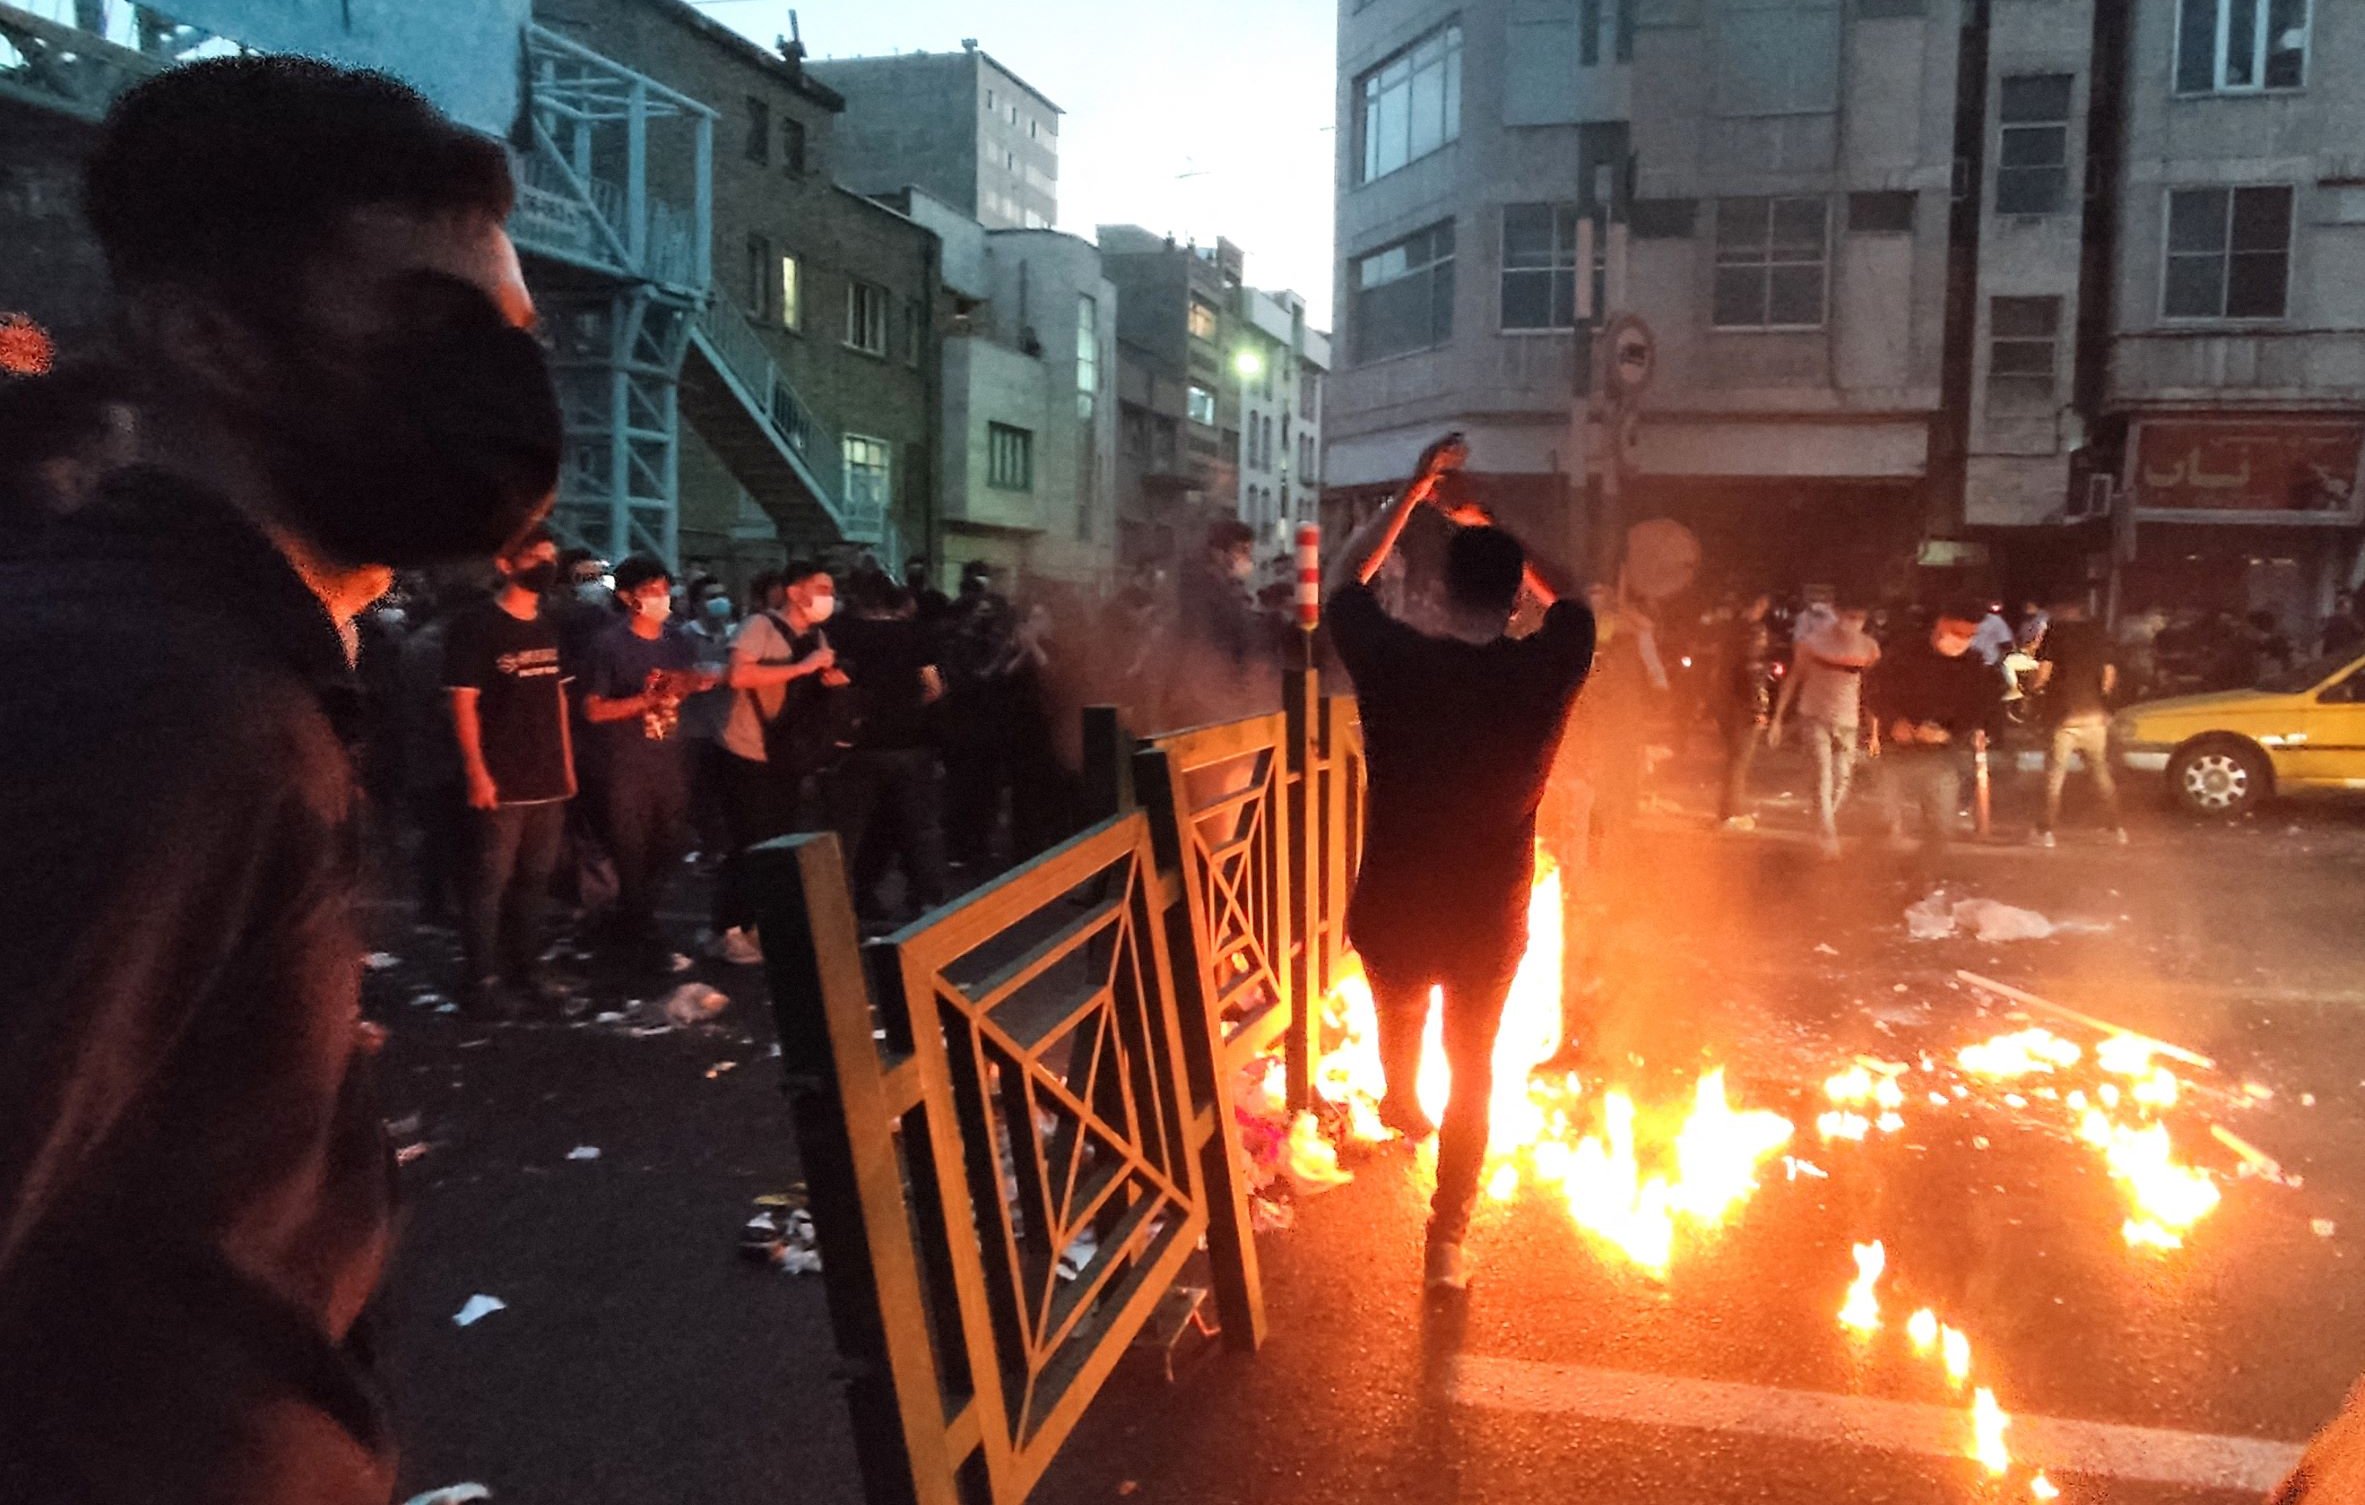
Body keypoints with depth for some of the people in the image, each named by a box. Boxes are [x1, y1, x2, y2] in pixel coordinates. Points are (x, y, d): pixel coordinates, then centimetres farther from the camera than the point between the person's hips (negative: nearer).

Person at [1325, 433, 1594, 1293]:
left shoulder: (1396, 662, -19)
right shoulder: (1548, 669, -16)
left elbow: (1344, 581, 1)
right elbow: (1567, 600, 8)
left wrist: (1415, 491, 0)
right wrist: (1496, 528, 10)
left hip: (1392, 912, 0)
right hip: (1490, 920, 0)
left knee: (1400, 1013, 33)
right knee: (1472, 1068, 21)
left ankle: (1400, 1107, 63)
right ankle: (1447, 1242, 23)